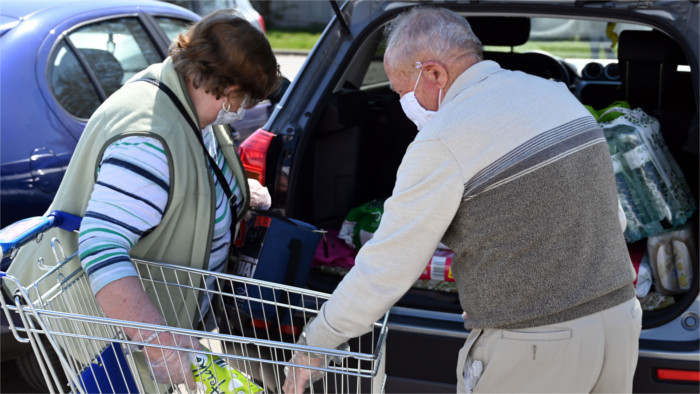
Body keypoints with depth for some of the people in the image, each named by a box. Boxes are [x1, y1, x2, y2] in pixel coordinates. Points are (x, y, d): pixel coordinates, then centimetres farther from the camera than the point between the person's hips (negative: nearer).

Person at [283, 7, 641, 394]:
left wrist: (313, 343, 1)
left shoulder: (443, 142, -16)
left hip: (532, 351, -8)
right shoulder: (557, 94, 7)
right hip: (621, 318, 8)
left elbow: (384, 270, -13)